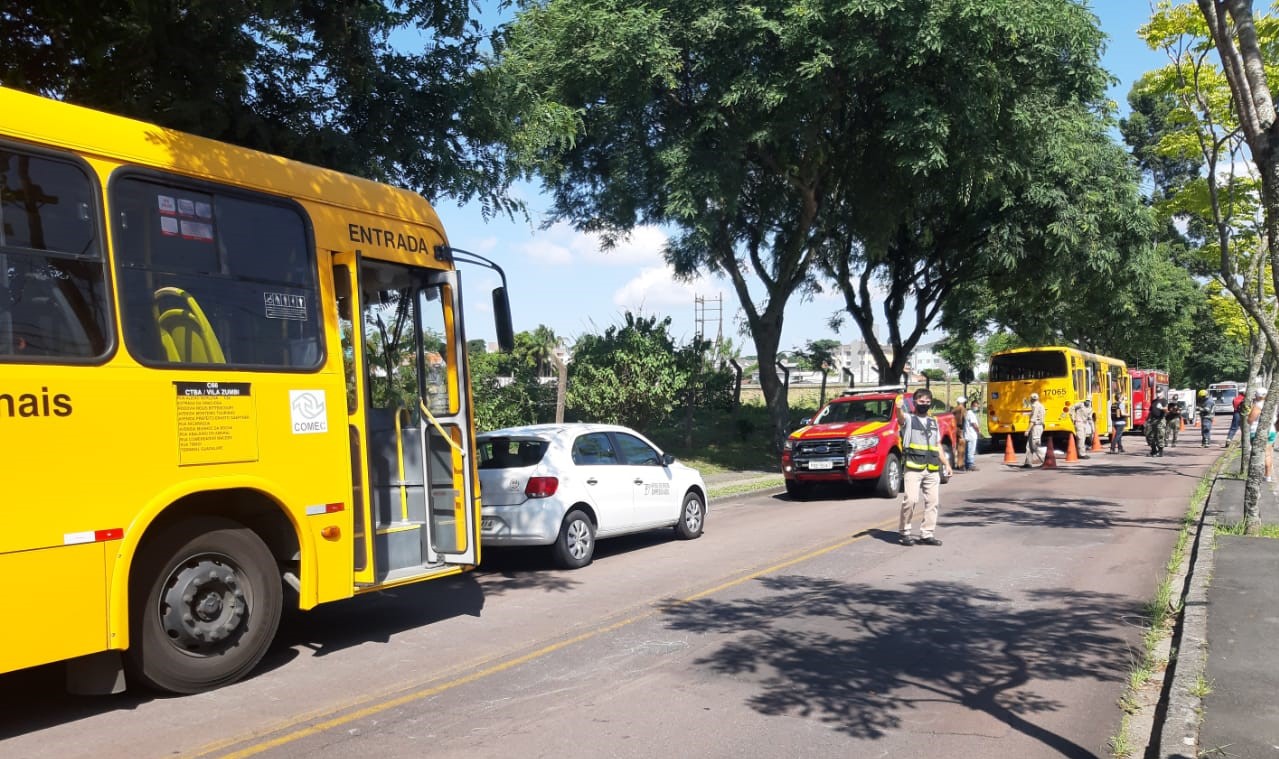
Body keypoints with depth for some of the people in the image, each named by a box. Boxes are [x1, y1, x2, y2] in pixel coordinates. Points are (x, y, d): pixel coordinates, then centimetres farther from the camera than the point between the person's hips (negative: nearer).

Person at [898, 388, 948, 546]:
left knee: (932, 501, 3)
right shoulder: (909, 419, 4)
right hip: (913, 468, -6)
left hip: (932, 469, 6)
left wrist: (946, 464, 16)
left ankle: (927, 534, 11)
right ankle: (904, 532, 0)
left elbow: (938, 445, 24)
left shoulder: (933, 422, 21)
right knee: (910, 500, -14)